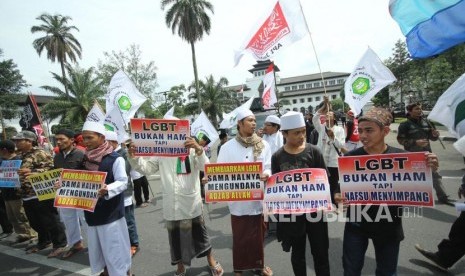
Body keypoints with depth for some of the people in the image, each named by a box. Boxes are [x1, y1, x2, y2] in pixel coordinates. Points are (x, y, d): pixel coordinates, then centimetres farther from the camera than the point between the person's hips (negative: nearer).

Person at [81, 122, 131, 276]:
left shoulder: (115, 158, -13)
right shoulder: (85, 160, 7)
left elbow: (123, 182, -19)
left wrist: (107, 189, -36)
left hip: (111, 213, -7)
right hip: (92, 213, 7)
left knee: (115, 249, 3)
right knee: (98, 248, 20)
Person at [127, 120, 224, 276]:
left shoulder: (191, 148, -4)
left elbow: (204, 166, -17)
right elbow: (147, 168, 4)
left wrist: (199, 150, -36)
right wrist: (134, 158, -13)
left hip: (191, 202, -2)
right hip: (171, 204, 2)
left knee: (199, 232, 13)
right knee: (175, 235, 16)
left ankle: (211, 261, 36)